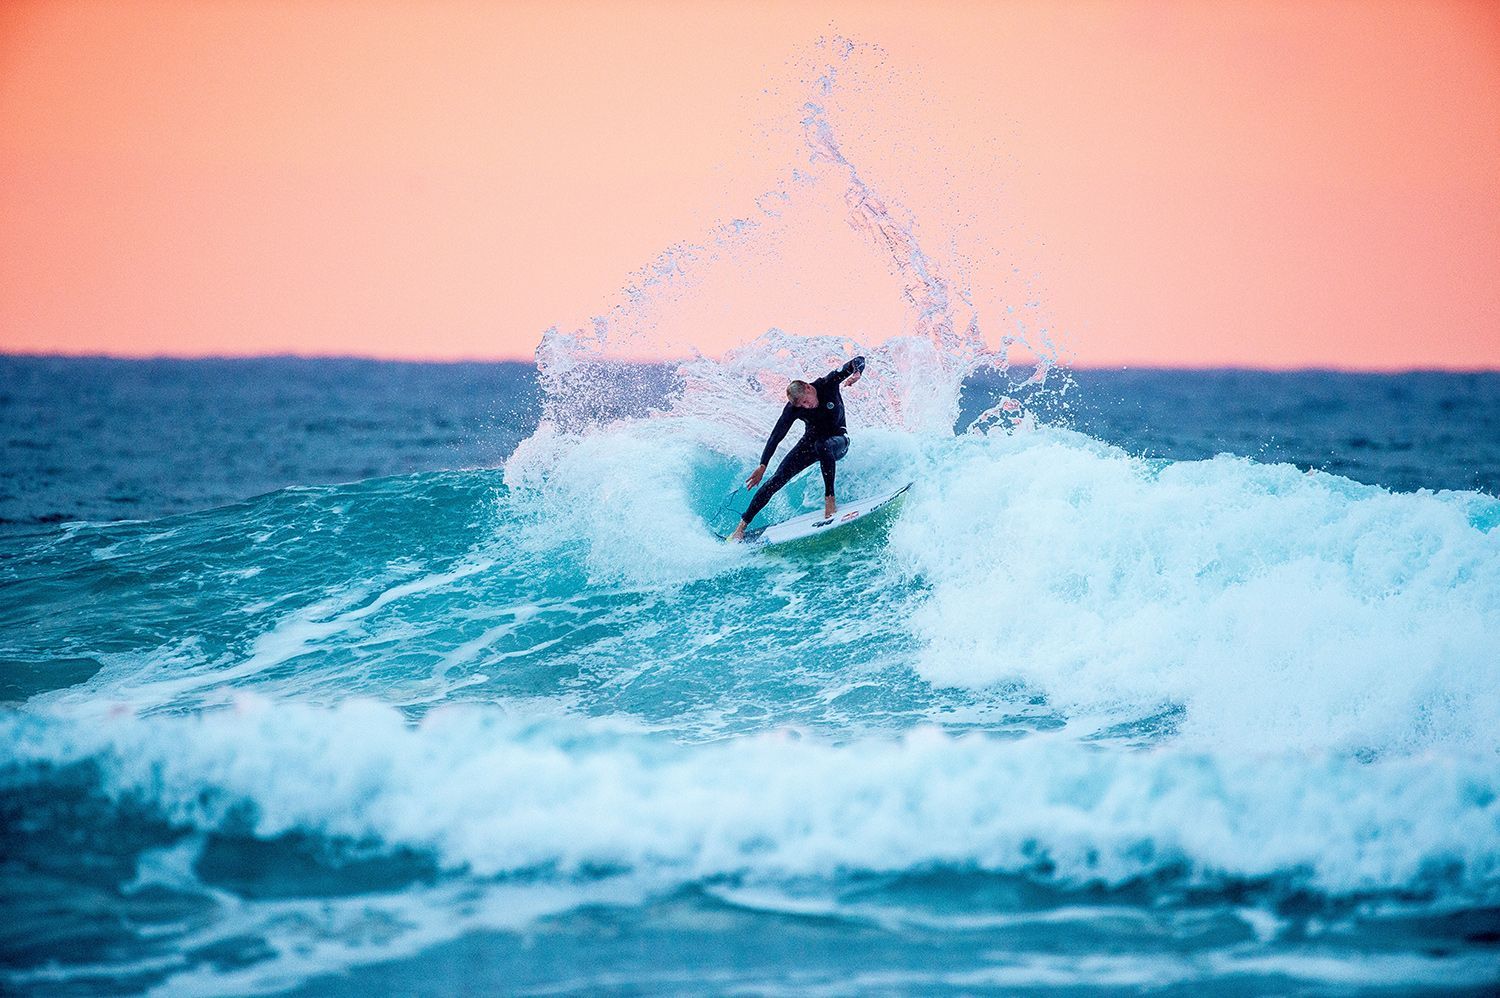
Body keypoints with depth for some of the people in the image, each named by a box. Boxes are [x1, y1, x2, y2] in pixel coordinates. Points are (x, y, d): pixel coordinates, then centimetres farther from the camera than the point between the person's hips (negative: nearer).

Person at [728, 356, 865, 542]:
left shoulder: (828, 384, -23)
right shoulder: (793, 409, -20)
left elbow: (859, 361, -23)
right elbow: (777, 435, -20)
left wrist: (856, 373, -47)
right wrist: (763, 466, -26)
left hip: (838, 440, -2)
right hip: (812, 441, 2)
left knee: (822, 446, -41)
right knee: (778, 479, -11)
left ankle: (829, 498, -32)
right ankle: (741, 527, -7)